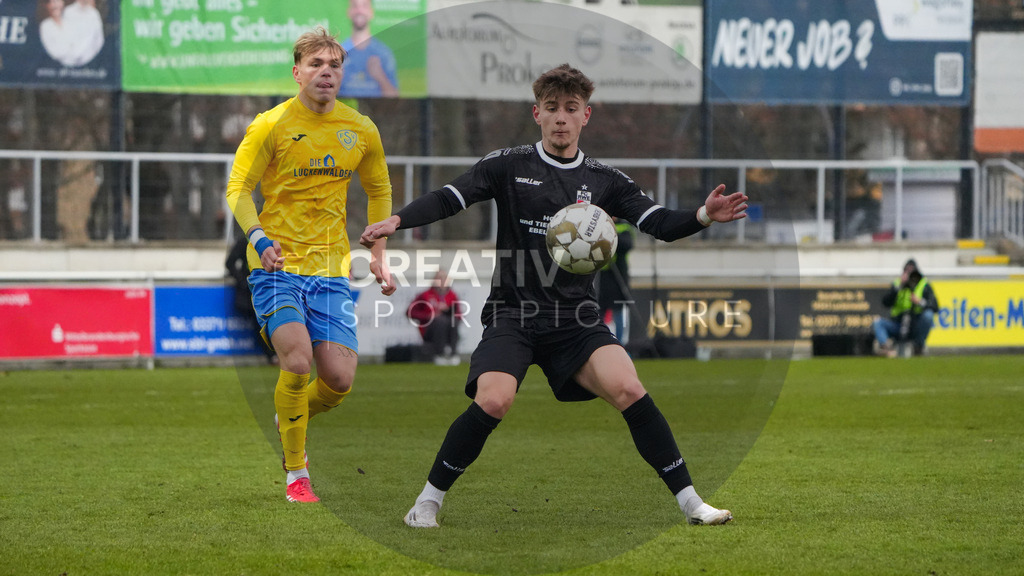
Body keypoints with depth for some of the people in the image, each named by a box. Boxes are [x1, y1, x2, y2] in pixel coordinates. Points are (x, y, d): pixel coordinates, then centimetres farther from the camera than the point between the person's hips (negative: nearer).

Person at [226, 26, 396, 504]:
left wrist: (378, 257, 16)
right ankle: (296, 474, -5)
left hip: (331, 271, 4)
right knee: (297, 361, -23)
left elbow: (378, 190, 23)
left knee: (340, 379, -8)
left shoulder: (361, 131, 7)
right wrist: (259, 238, -22)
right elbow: (237, 188, -5)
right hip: (277, 267, -4)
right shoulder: (270, 126, -4)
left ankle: (290, 420, 28)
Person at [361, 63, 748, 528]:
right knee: (493, 401, -25)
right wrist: (396, 220, -20)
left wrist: (704, 216, -20)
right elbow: (448, 199, -3)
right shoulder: (508, 166, 4)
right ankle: (428, 501, -6)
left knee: (628, 390, -19)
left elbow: (660, 224, 0)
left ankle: (690, 502, -9)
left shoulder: (604, 181, 8)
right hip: (512, 313, -2)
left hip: (575, 319, 2)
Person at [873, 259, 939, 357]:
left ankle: (919, 347, -19)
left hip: (916, 328, -2)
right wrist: (898, 286, -15)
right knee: (878, 323, -21)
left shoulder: (925, 286, 3)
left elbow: (935, 307, -7)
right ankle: (886, 346, -48)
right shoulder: (897, 283, 7)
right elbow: (886, 303, -7)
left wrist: (920, 302, -25)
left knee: (928, 315, -31)